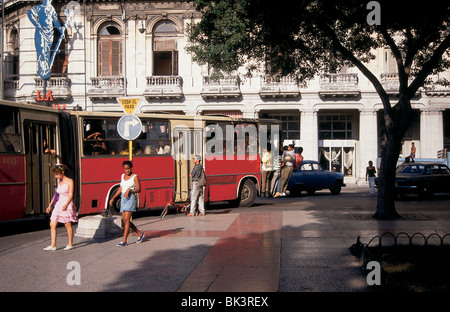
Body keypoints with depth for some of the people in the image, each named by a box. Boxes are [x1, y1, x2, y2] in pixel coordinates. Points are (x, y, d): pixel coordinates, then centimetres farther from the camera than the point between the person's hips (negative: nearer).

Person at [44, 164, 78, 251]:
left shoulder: (69, 181, -7)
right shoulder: (59, 182, 13)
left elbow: (71, 195, -13)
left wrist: (66, 205, -25)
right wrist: (50, 205, 16)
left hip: (67, 206, -7)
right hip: (58, 205, 7)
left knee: (68, 225, 1)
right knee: (52, 225, 0)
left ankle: (70, 244, 13)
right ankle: (53, 245, 3)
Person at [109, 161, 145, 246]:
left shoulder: (135, 177, -4)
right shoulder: (122, 176, 15)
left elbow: (139, 189, -9)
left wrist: (129, 190, -24)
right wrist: (113, 198, 17)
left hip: (131, 199, -7)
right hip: (123, 199, 7)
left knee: (126, 219, -14)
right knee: (125, 220, 5)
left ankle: (124, 241, -13)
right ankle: (140, 234, 23)